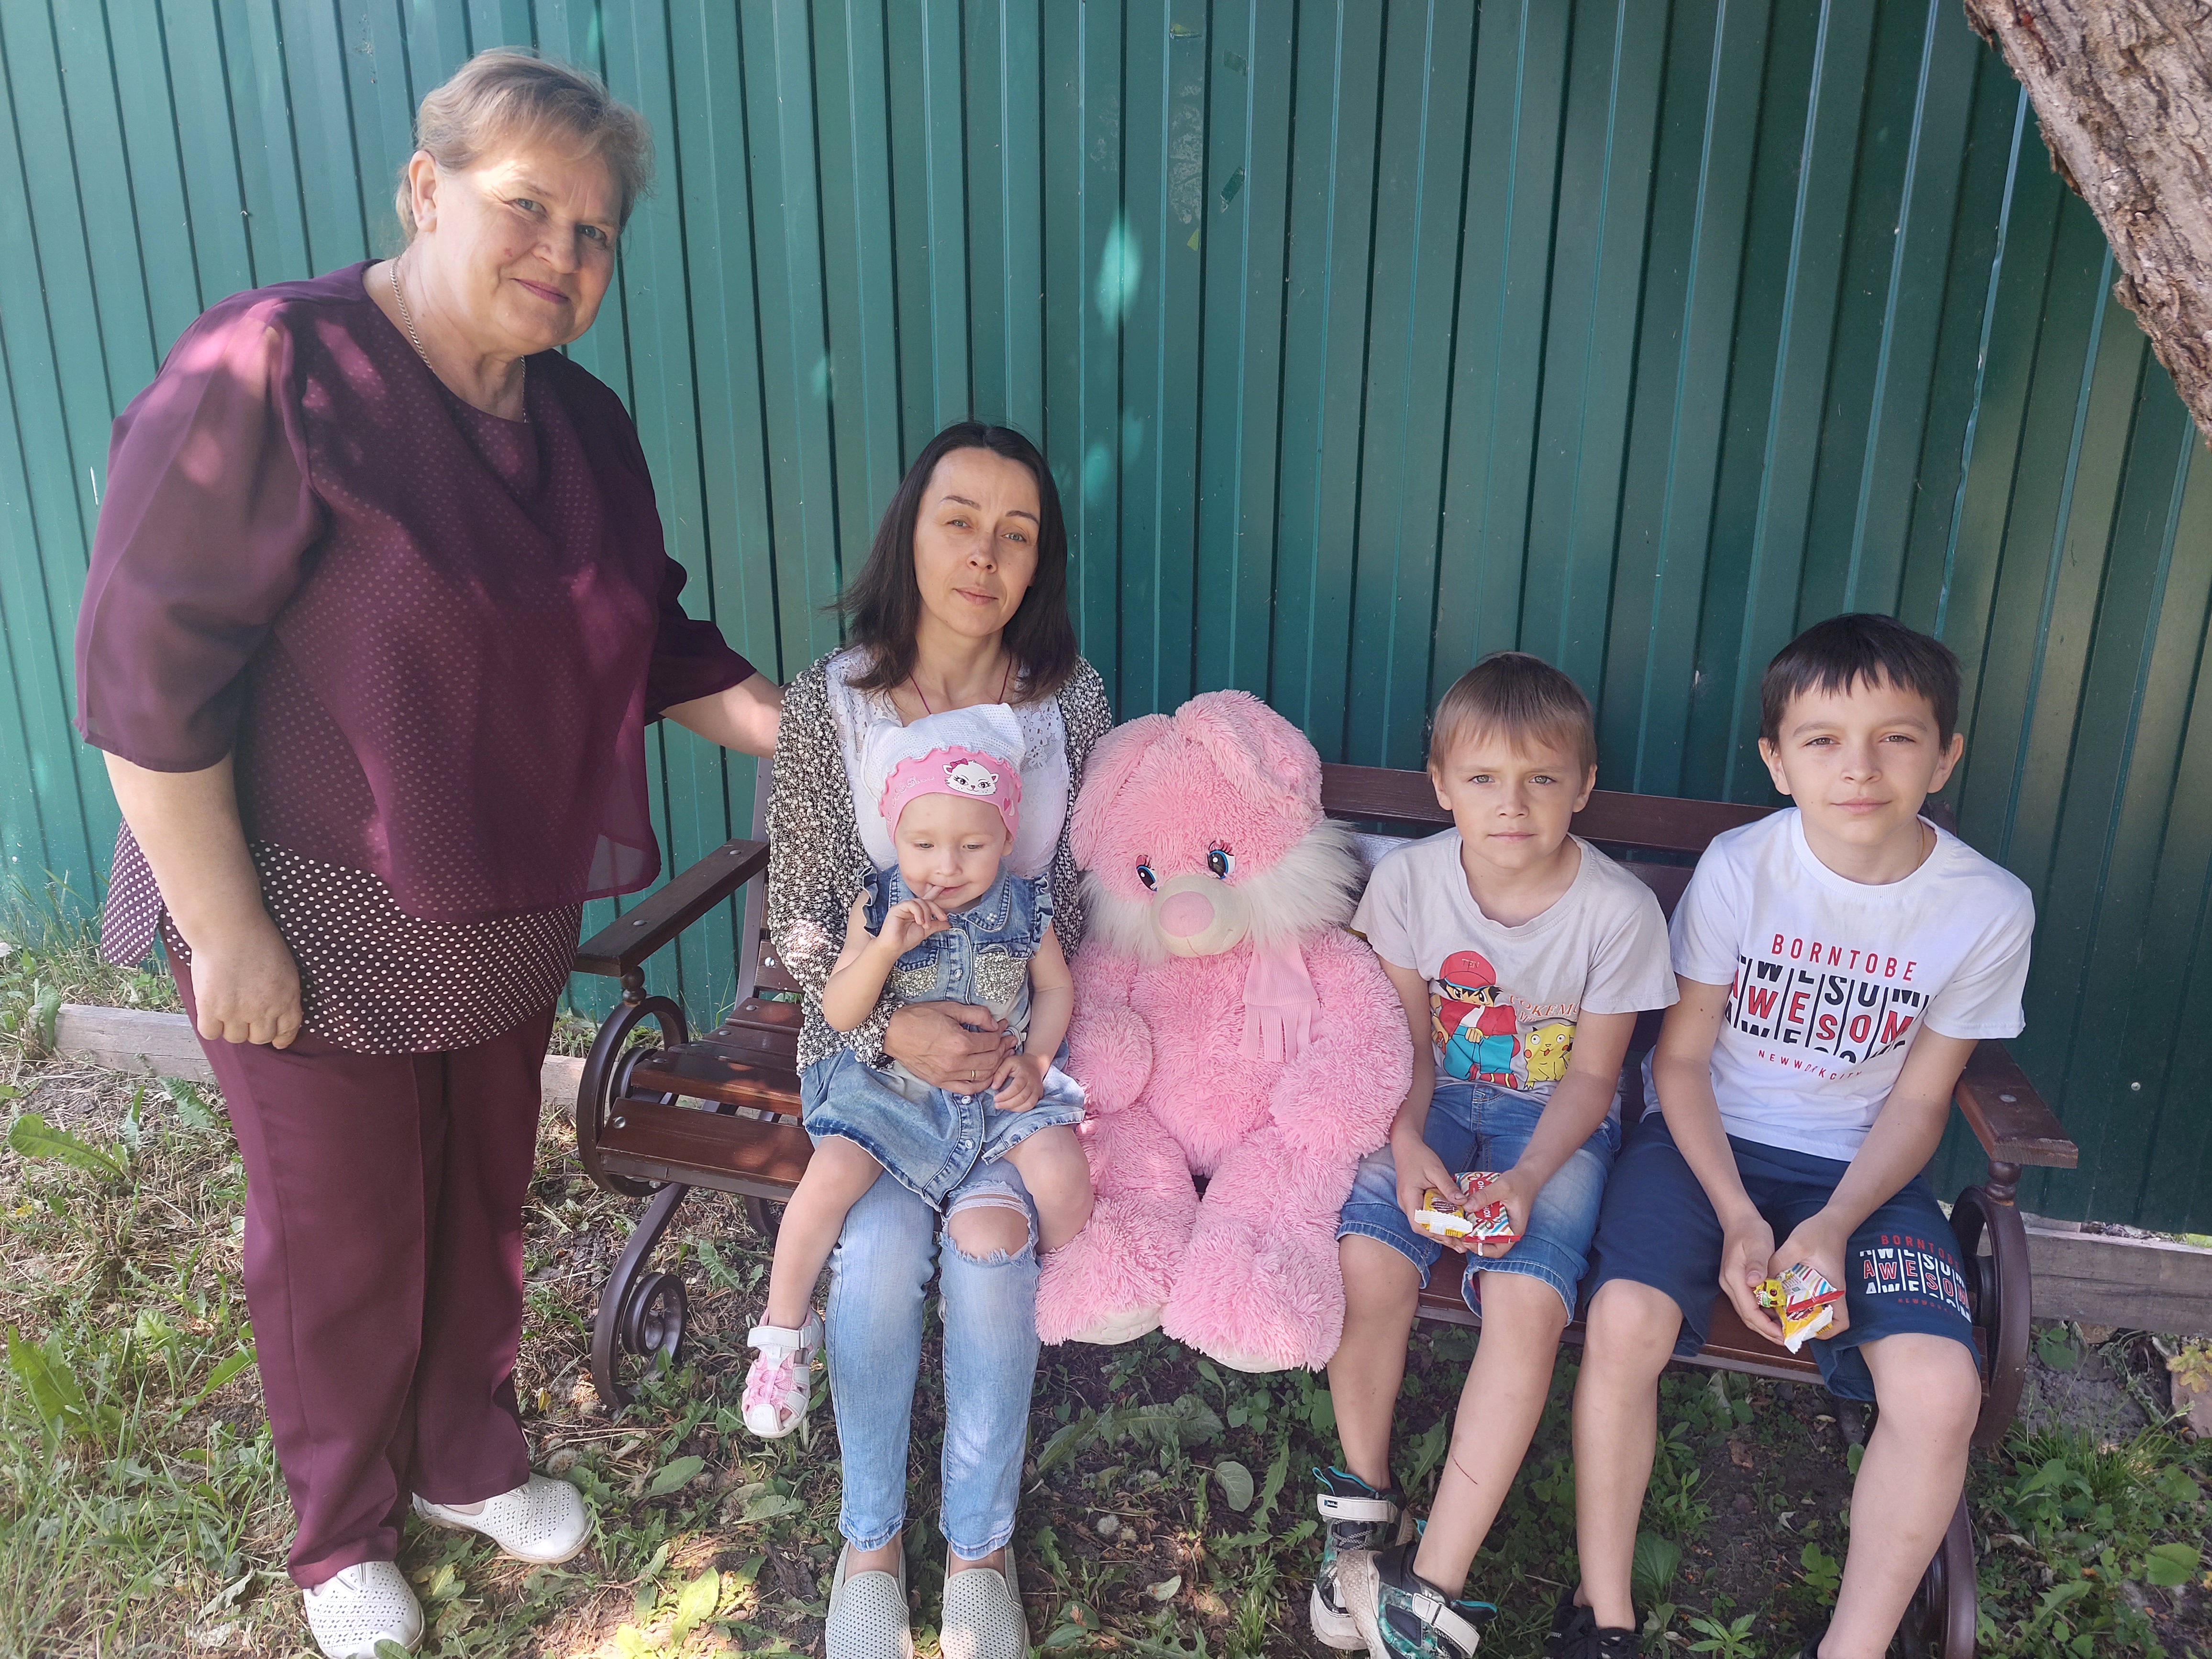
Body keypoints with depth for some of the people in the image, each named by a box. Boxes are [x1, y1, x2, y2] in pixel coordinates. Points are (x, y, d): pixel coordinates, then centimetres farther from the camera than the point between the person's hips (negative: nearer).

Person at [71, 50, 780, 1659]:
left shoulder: (583, 426, 2)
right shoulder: (272, 377, -20)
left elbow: (649, 637, 10)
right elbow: (148, 664, -21)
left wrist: (790, 728, -4)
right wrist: (223, 926, -19)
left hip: (506, 922, 6)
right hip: (317, 932, -6)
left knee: (483, 1205, 21)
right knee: (341, 1240, 13)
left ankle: (473, 1459, 46)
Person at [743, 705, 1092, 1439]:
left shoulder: (1025, 907, -4)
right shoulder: (878, 908, -9)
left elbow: (1056, 987, 9)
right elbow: (838, 1015, -11)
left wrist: (1033, 1061, -7)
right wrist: (886, 947, -27)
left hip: (1001, 1087, 1)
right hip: (895, 1085, -1)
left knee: (1063, 1174, -22)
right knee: (830, 1178, -23)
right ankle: (784, 1332, 2)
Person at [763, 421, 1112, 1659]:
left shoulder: (1071, 699, -3)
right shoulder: (827, 704, -6)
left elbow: (1081, 902, 2)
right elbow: (801, 919, -4)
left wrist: (1024, 1033, -14)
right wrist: (894, 1027, -20)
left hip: (1015, 1032, 0)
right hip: (869, 1034, 0)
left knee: (989, 1237, -23)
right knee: (882, 1247, -22)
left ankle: (981, 1547, 1)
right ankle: (872, 1537, 5)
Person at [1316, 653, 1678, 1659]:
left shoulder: (1618, 911, -16)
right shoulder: (1408, 880, -10)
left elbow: (1590, 1075, -6)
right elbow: (1408, 1044, -2)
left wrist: (1526, 1177, -21)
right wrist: (1406, 1144, -21)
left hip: (1553, 1120, -1)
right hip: (1435, 1103, 2)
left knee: (1526, 1301, -26)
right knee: (1366, 1262, -24)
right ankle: (1365, 1508, 2)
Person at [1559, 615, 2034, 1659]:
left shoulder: (1989, 909, -9)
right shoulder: (1739, 869, -12)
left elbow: (1919, 1099, -1)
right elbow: (1682, 1058, -5)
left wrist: (1831, 1228, -15)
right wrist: (1736, 1217, -16)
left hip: (1861, 1167, 2)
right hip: (1710, 1138, -1)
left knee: (1940, 1388, -22)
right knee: (1627, 1319, -26)